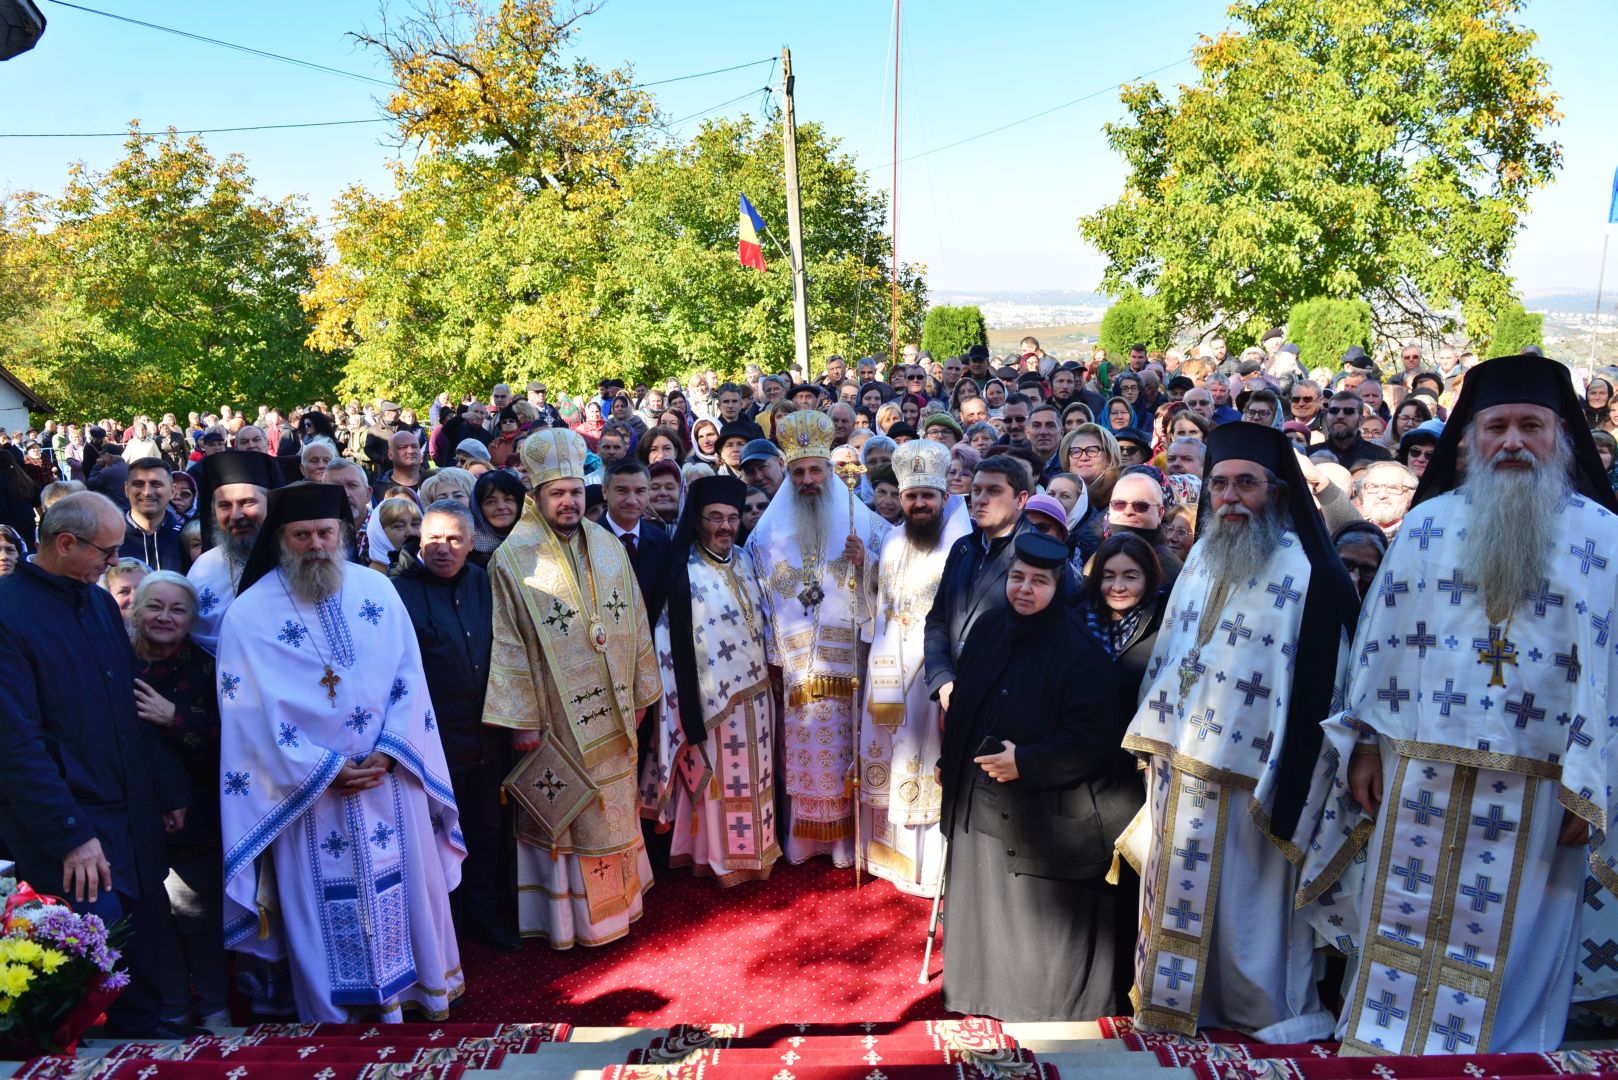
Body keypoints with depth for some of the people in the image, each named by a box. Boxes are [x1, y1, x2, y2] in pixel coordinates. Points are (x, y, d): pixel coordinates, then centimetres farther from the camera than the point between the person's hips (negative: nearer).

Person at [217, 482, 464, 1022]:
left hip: (390, 780, 3)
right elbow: (254, 716, -10)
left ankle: (428, 991, 33)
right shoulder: (248, 615, -9)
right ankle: (333, 1014, 27)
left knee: (409, 887, 14)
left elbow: (409, 680, 0)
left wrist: (388, 754, -11)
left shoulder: (377, 590, 0)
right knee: (324, 910, 8)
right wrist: (326, 770, -14)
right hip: (307, 793, -2)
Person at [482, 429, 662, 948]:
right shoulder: (513, 559, -9)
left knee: (614, 805, 16)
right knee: (564, 816, 6)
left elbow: (634, 623, 9)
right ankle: (569, 914, 21)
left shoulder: (608, 547, 4)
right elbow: (507, 642, -10)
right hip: (555, 714, -4)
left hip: (611, 711, 5)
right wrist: (520, 717, -12)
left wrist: (640, 690, 9)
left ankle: (612, 900, 34)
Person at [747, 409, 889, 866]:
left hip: (846, 661, 0)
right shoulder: (769, 529, 6)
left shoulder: (860, 521, 3)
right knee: (801, 751, 2)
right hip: (793, 664, 1)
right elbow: (754, 597, 10)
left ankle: (844, 836, 14)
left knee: (841, 748, 1)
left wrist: (864, 563, -14)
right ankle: (801, 837, 16)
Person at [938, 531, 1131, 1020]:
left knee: (1041, 918, 4)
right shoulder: (986, 632, 5)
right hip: (979, 807, 7)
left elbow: (1091, 739, -19)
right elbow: (961, 710, 16)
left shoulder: (1080, 654, -16)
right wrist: (950, 764, 16)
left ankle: (1055, 1009, 26)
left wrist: (1025, 762, -23)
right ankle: (985, 993, 39)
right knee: (983, 906, 19)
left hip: (1046, 813, -6)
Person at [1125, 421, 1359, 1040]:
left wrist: (1287, 795, -19)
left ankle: (1277, 1013, 26)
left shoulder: (1308, 575, -13)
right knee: (1178, 894, 16)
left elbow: (1316, 687, -16)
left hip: (1244, 780, -6)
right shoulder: (1201, 558, 9)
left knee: (1242, 906, 5)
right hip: (1178, 768, 7)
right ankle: (1182, 1003, 33)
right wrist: (1155, 736, 12)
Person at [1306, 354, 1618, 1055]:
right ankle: (1382, 1045, 28)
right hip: (1420, 782, 2)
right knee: (1402, 939, 12)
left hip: (1538, 796, -1)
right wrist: (1365, 744, 3)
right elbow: (1381, 637, 6)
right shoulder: (1426, 523, 5)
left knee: (1512, 958, 10)